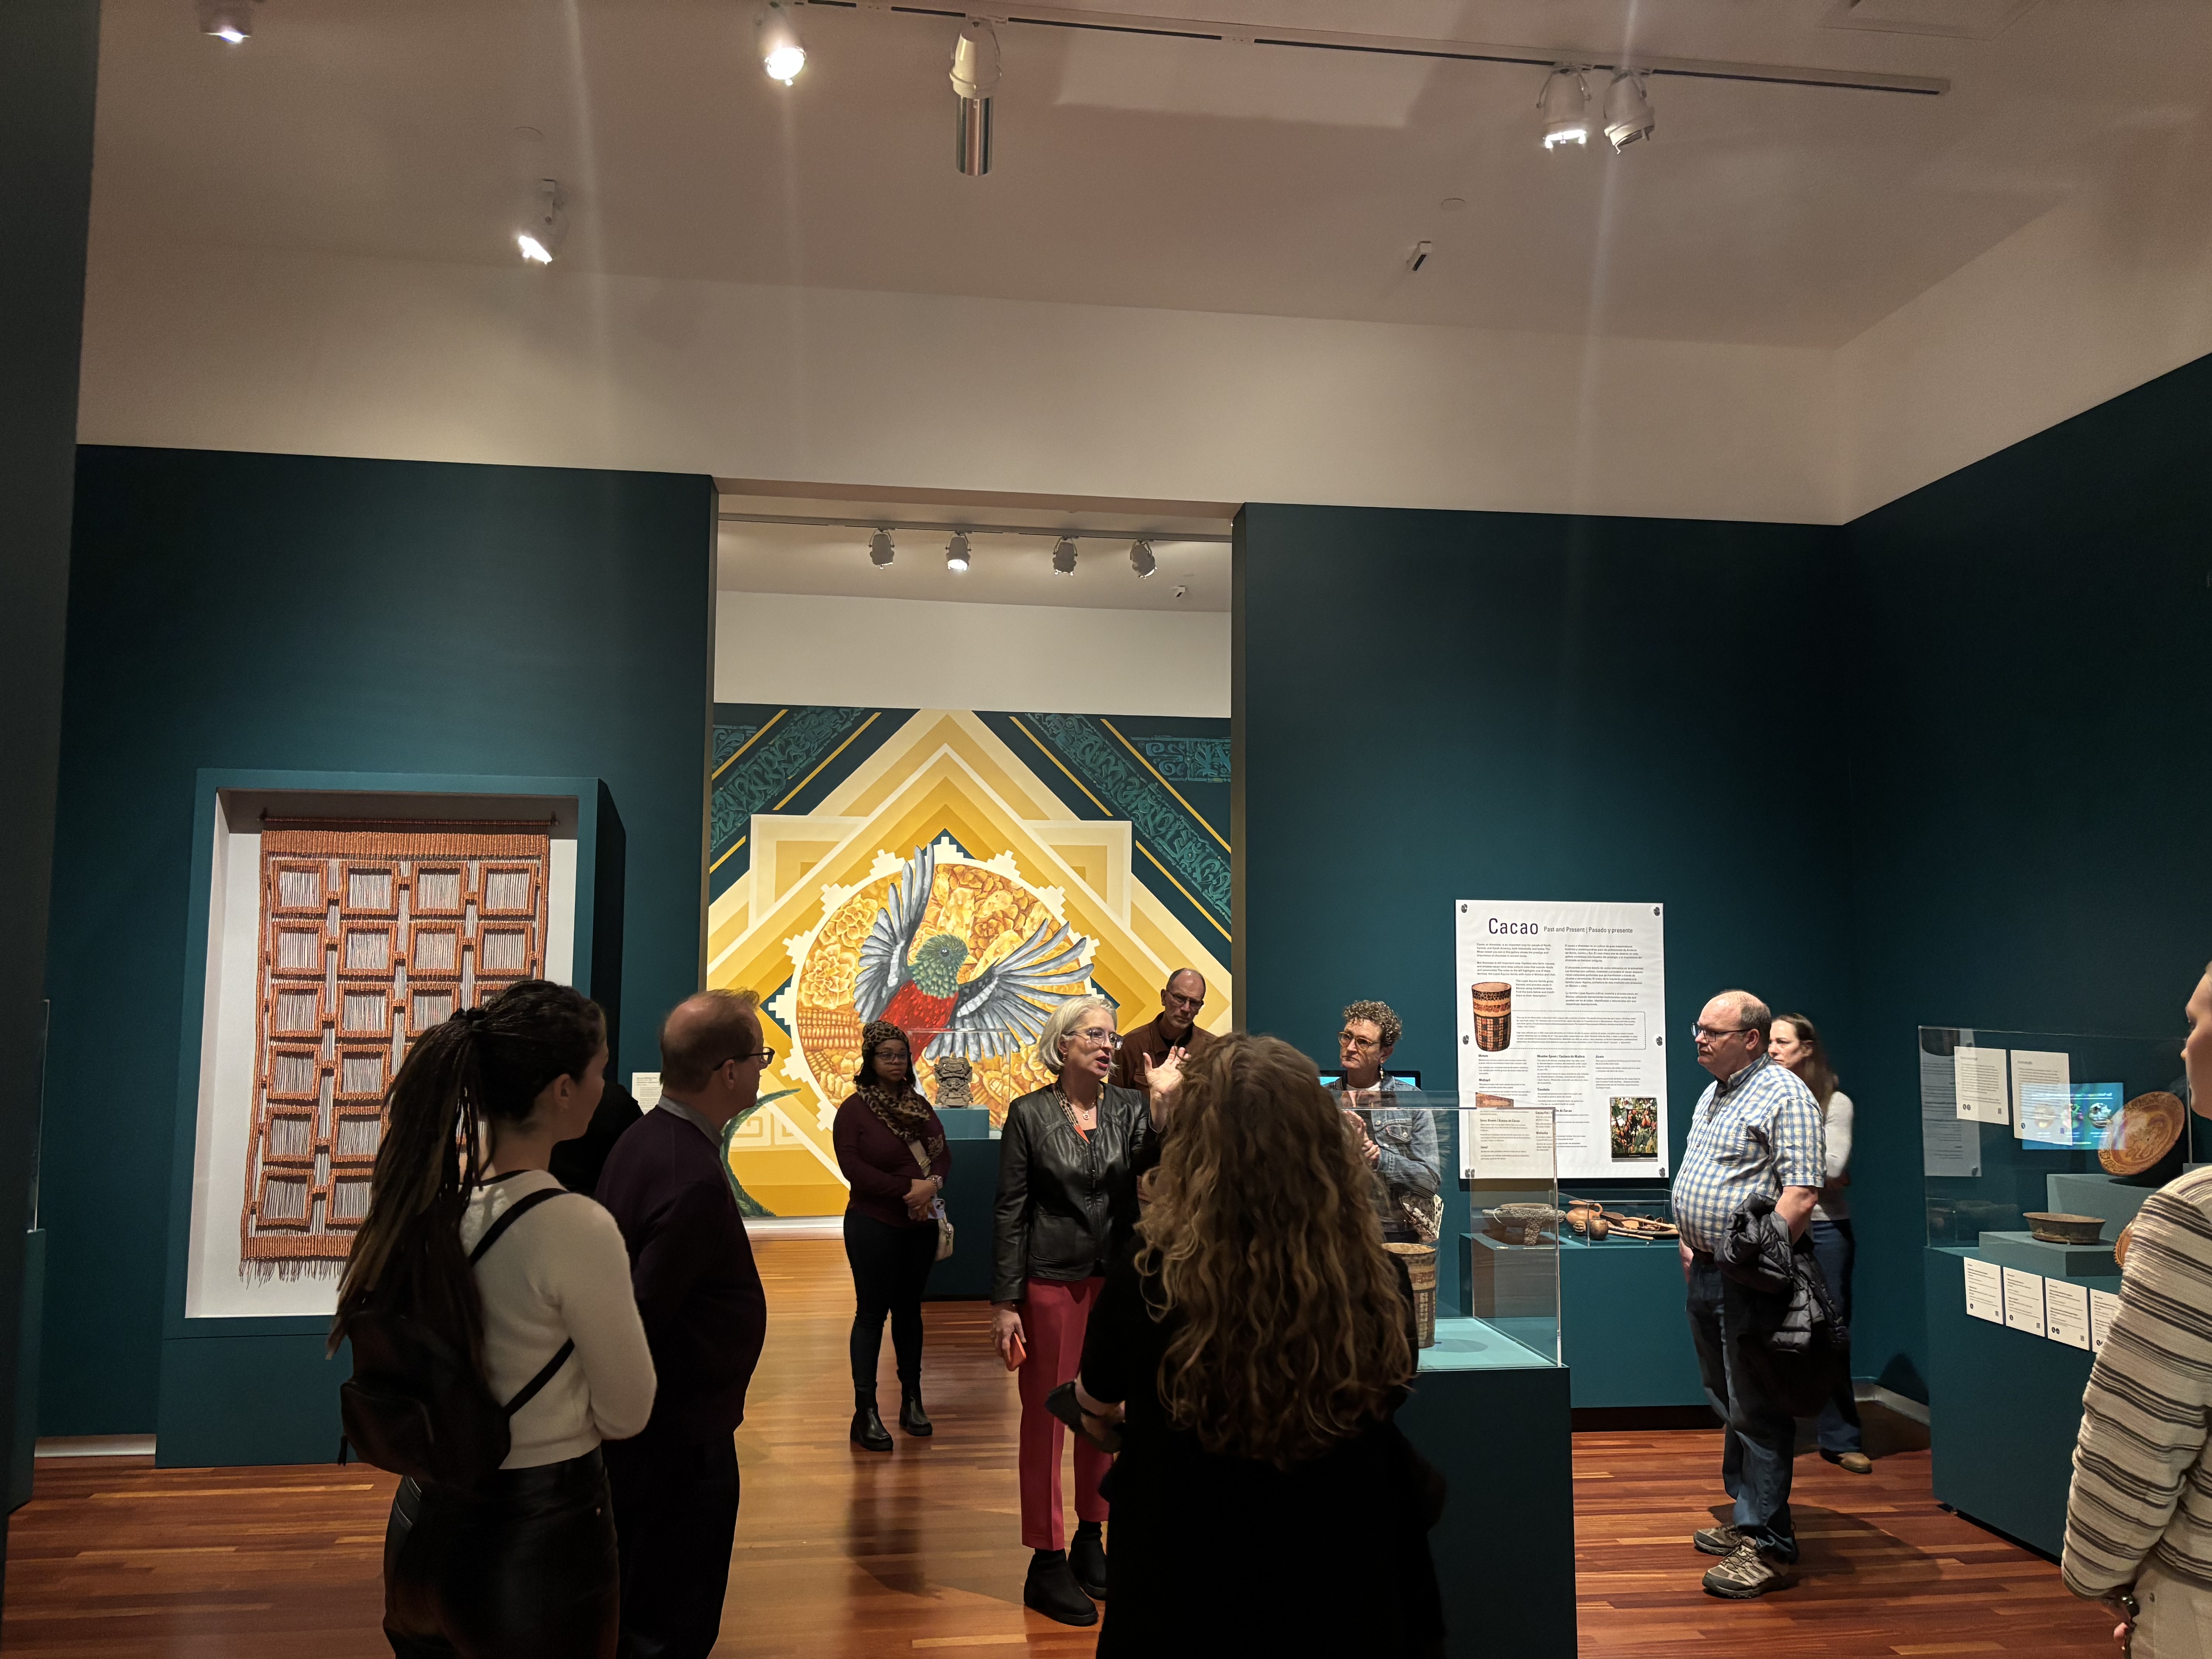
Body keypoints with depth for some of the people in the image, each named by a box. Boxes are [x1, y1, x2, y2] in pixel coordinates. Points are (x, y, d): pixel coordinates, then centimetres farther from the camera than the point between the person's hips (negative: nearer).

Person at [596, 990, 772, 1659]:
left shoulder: (640, 1140, 1)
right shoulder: (695, 1179, -28)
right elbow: (644, 1315, -27)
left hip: (642, 1427, 9)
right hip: (682, 1431, -9)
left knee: (639, 1604, 24)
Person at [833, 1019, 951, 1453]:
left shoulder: (919, 1104, 8)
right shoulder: (855, 1108, -8)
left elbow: (943, 1153, 6)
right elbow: (852, 1166, -17)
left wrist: (933, 1183, -15)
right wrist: (908, 1186, -19)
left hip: (921, 1224, 5)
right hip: (874, 1226, -5)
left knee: (910, 1309, 13)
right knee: (872, 1312, -1)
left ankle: (912, 1401, 23)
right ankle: (865, 1413, 4)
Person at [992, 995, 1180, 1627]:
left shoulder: (1129, 1106, 1)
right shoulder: (1030, 1114, -6)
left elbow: (1154, 1165, -17)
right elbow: (1010, 1211, -5)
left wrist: (1161, 1102, -29)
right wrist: (1004, 1303, -7)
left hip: (1117, 1278, 3)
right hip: (1052, 1282, -3)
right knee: (1046, 1415, 4)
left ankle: (1091, 1538, 31)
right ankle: (1047, 1563, 16)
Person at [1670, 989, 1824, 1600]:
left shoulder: (1784, 1096, -13)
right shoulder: (1712, 1095, 15)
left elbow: (1802, 1193, -20)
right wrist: (1688, 1243, 13)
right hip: (1706, 1274, 9)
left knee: (1757, 1410, -4)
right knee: (1728, 1403, 17)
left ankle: (1768, 1544, 2)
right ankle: (1746, 1515, 30)